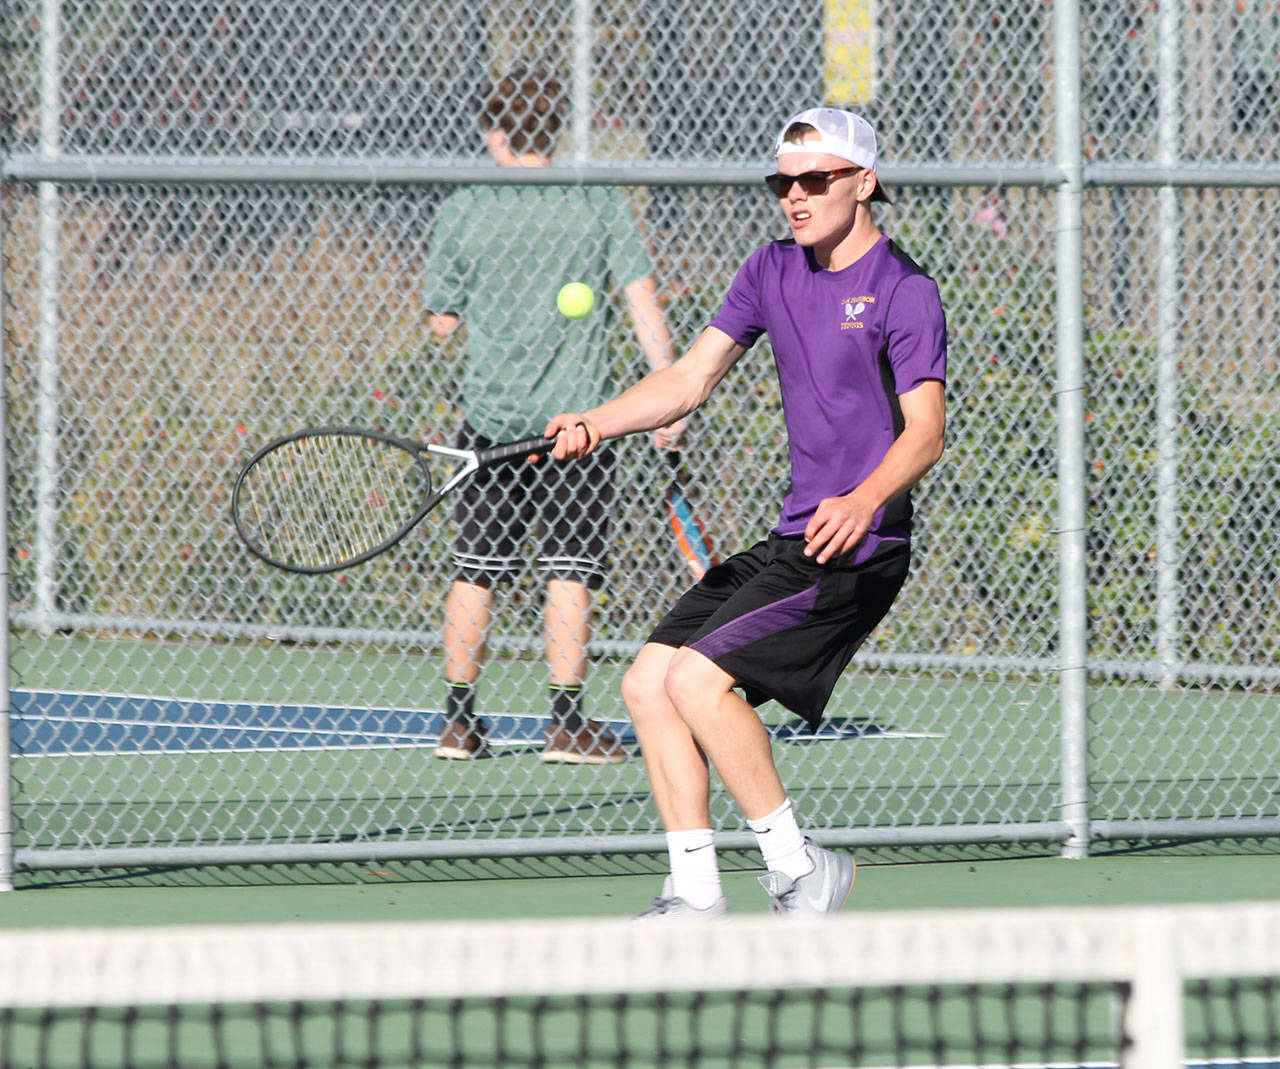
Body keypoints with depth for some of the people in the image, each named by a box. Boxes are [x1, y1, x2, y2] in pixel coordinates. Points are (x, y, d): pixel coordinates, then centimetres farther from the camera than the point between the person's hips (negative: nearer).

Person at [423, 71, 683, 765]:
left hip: (490, 415, 1)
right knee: (569, 572, 0)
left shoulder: (463, 211, 1)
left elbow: (443, 322, 7)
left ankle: (458, 721, 12)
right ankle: (566, 724, -5)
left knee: (475, 570, 9)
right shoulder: (598, 204, -1)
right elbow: (643, 301, -5)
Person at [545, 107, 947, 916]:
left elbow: (925, 433, -18)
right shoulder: (772, 272, 13)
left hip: (855, 548, -8)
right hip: (789, 545, 8)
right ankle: (696, 895, 1)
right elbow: (692, 378, 14)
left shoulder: (903, 294, -9)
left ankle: (799, 869, -10)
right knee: (650, 683, 0)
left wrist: (865, 502, -36)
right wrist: (596, 422, -3)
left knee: (699, 679, -20)